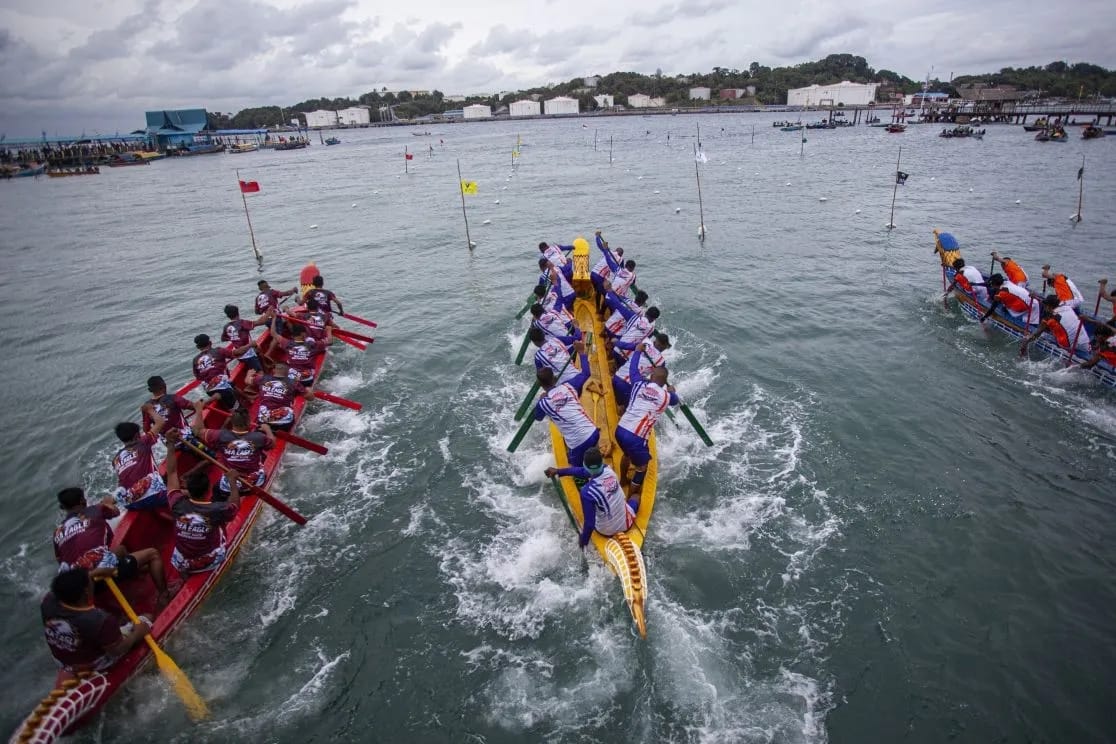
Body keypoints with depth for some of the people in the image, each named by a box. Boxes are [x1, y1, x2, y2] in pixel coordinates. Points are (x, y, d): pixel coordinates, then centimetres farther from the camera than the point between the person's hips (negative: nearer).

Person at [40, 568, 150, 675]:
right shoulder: (100, 621, -40)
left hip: (62, 662, 6)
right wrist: (137, 634, -10)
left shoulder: (48, 603, -25)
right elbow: (117, 650, -25)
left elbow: (64, 587, 0)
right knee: (144, 622, 5)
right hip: (95, 665, -5)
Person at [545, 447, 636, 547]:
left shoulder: (588, 491, -33)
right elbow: (583, 471, -7)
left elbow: (589, 523, -25)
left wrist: (583, 540, -9)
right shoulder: (608, 469, -20)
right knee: (636, 497, 34)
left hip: (606, 531, -4)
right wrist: (558, 471, -6)